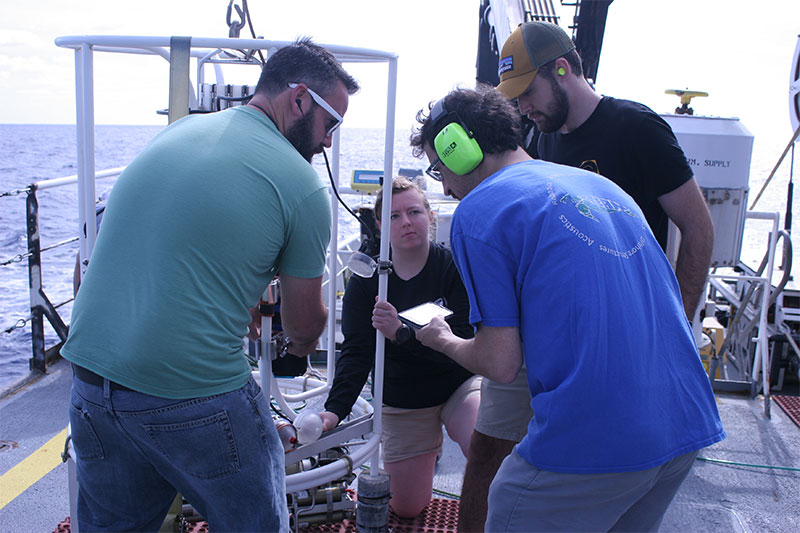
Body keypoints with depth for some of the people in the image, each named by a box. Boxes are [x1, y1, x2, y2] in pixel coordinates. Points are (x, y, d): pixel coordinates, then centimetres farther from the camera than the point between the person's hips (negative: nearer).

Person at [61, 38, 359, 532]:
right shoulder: (303, 185, -8)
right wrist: (302, 344, 27)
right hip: (197, 395, -6)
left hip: (90, 377, 7)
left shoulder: (173, 131, 9)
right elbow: (304, 324, 3)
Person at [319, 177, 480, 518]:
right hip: (403, 401, 3)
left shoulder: (453, 267, -13)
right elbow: (356, 352, -11)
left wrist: (401, 333, -35)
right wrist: (334, 409, -25)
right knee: (406, 508, 11)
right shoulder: (365, 281, -6)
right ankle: (428, 448, 42)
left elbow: (462, 342, -22)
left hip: (459, 384, -2)